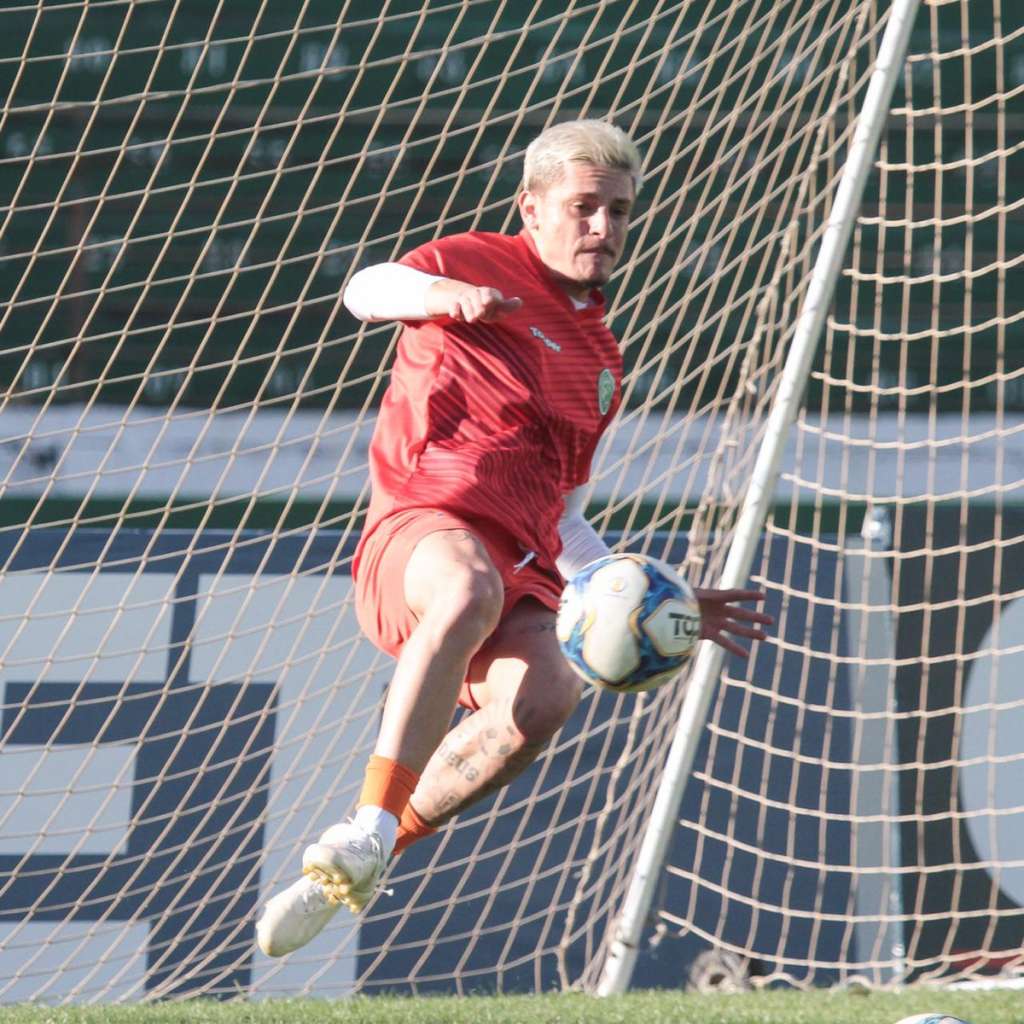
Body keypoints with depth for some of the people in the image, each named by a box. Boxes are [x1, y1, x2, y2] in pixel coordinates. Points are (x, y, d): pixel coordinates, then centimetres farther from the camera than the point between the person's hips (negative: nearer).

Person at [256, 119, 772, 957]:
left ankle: (359, 858, -19)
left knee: (547, 692, -30)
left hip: (522, 569, 5)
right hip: (422, 527, -5)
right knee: (472, 590, -42)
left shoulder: (603, 362, 30)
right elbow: (367, 291, -7)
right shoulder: (479, 263, 12)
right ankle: (370, 829, -43)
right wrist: (439, 294, -29)